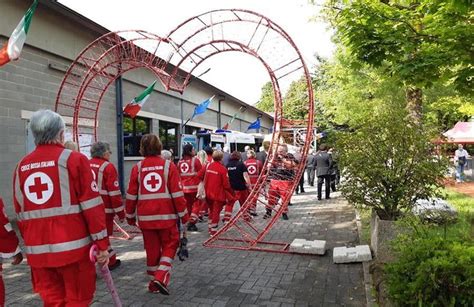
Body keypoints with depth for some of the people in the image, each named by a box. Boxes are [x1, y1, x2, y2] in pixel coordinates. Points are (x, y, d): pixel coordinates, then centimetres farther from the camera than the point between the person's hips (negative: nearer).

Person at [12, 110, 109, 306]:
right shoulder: (74, 159, -9)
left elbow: (21, 214, 12)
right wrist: (102, 244, -6)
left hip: (37, 250, 5)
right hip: (73, 247, -5)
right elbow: (92, 207, -12)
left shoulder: (22, 167, 7)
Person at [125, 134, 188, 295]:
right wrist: (183, 214, 2)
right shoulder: (168, 165, -5)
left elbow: (131, 195, 4)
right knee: (170, 245, 13)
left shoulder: (137, 168, 1)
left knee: (152, 248, 15)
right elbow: (177, 193, -7)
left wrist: (130, 215, 17)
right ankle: (161, 277, -2)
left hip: (146, 217, 3)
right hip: (167, 216, -2)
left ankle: (154, 282, 25)